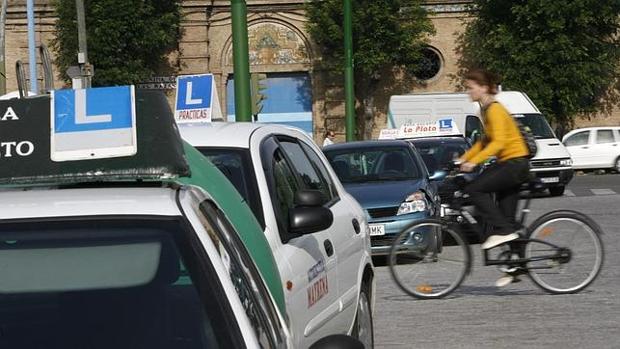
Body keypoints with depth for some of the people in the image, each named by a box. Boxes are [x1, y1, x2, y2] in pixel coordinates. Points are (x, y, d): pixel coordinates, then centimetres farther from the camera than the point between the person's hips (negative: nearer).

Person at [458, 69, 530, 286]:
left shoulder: (495, 110, -15)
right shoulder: (485, 110, 14)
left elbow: (499, 142, -26)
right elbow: (486, 141, 22)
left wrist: (474, 162, -30)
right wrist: (464, 158, 12)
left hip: (515, 163, -10)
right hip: (508, 164, 10)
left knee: (475, 189, -20)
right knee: (507, 218, 8)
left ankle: (502, 231, -16)